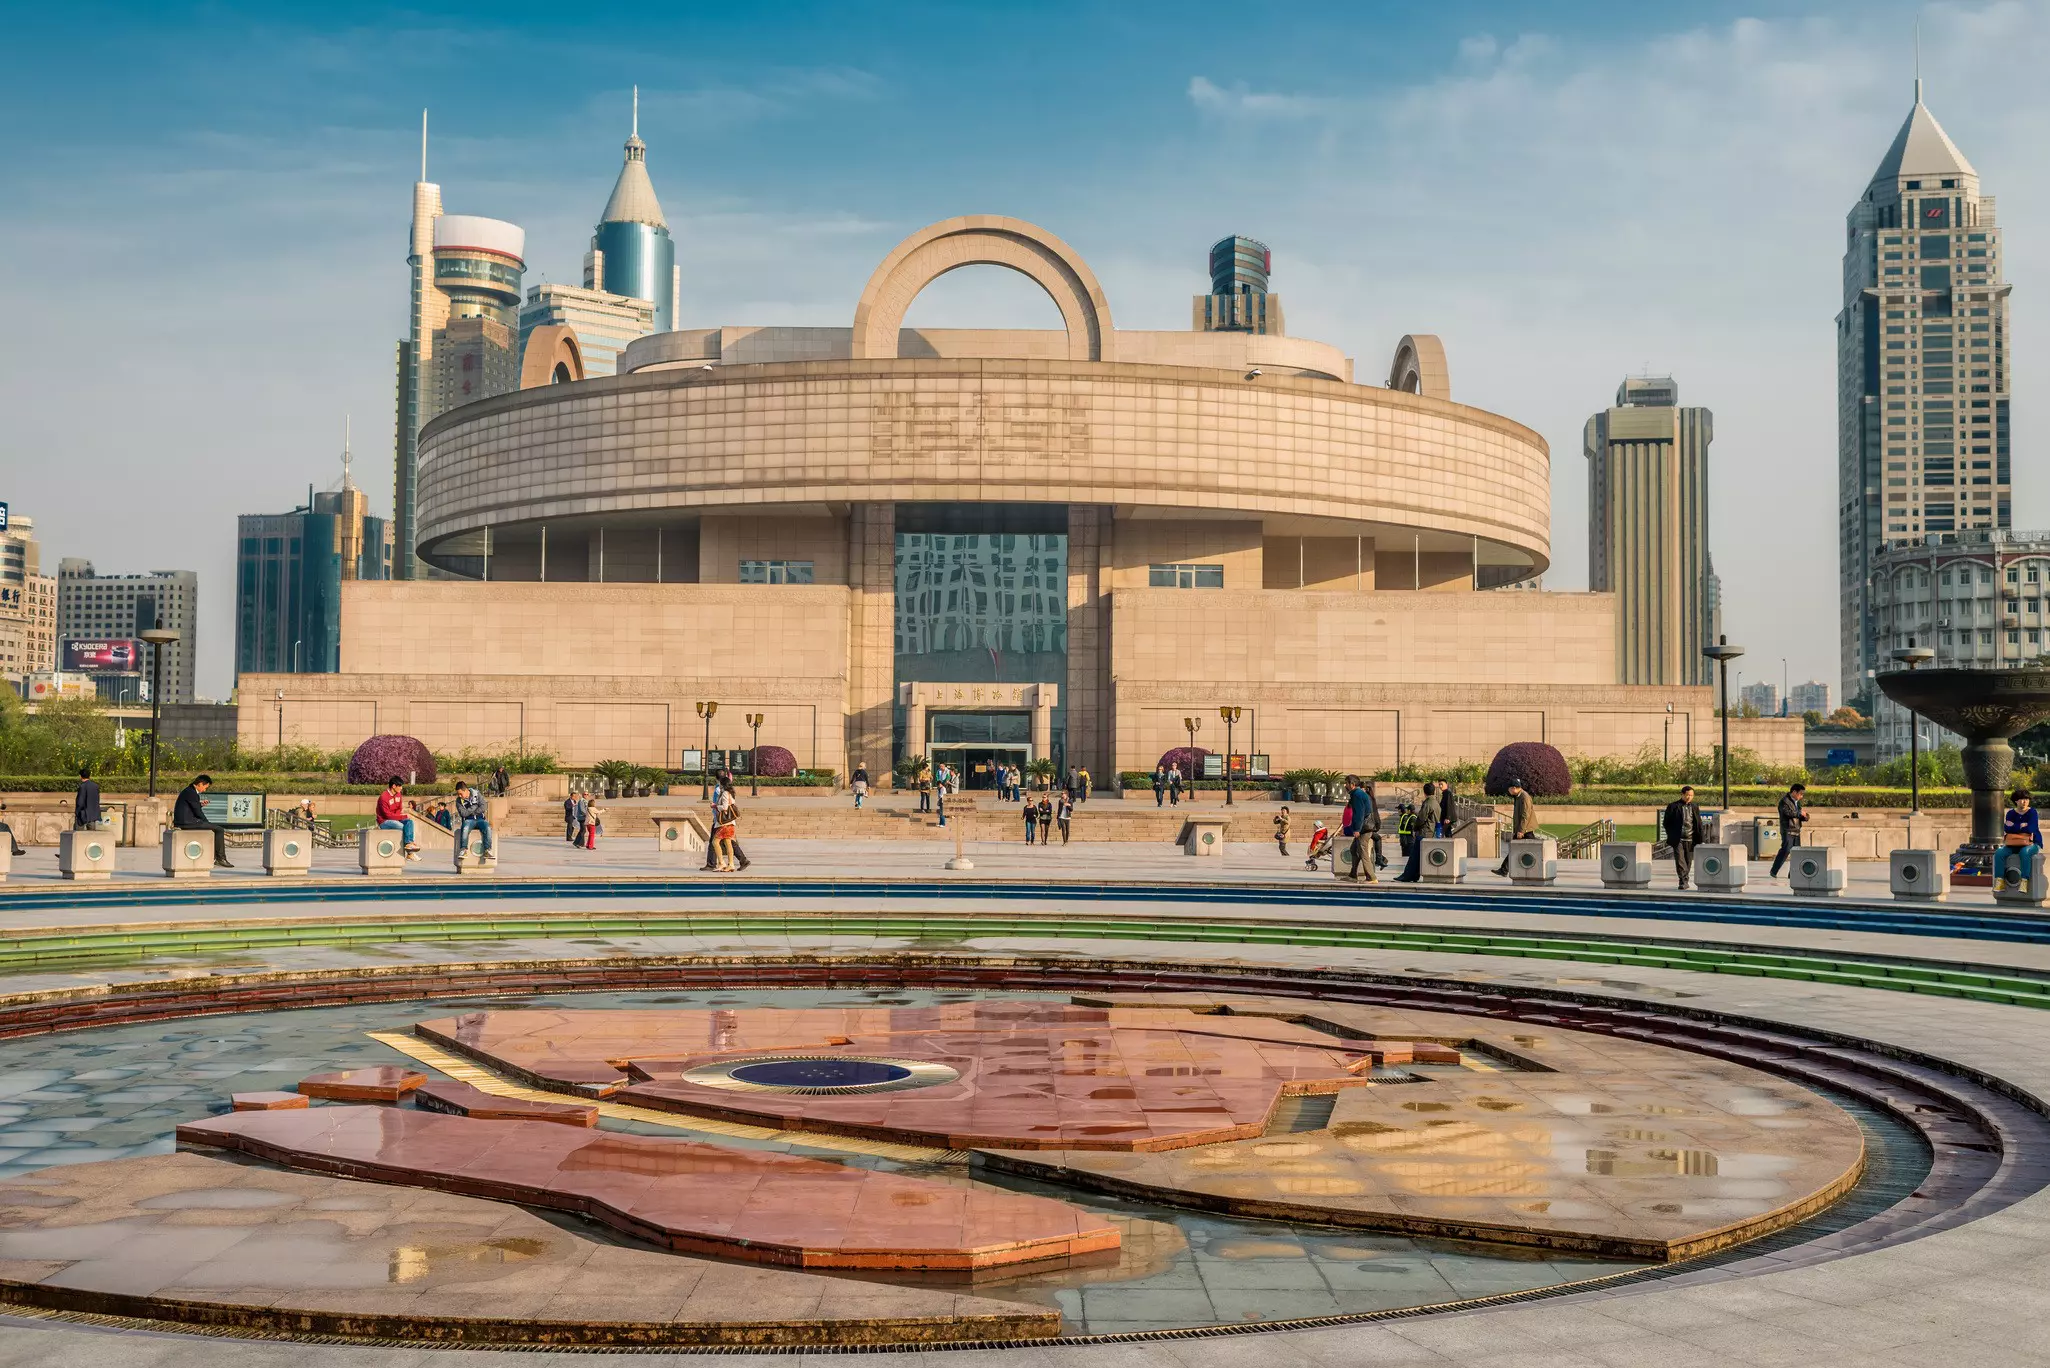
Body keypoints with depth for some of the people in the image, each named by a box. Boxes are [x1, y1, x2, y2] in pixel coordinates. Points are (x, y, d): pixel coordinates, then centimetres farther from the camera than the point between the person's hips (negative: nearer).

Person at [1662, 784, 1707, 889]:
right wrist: (1671, 835, -2)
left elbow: (1699, 825, 16)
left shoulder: (1694, 808, 12)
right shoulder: (1673, 806, 0)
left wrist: (1699, 838, 4)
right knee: (1679, 860, -13)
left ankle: (1685, 881, 18)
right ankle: (1683, 881, -17)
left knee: (1688, 862, 7)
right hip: (1678, 840, -3)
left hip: (1690, 840, 3)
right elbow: (1665, 823, 4)